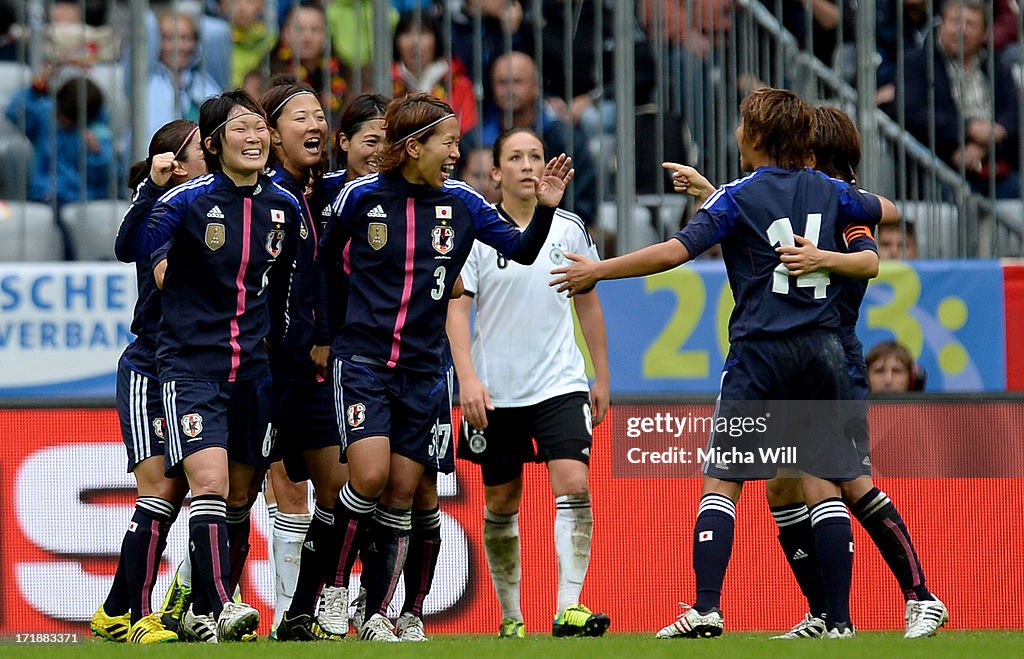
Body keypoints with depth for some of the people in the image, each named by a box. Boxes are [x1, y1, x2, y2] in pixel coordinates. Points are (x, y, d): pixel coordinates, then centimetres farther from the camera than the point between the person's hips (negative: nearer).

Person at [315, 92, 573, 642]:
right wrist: (322, 335, 12)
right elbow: (324, 262, 10)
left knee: (402, 495, 3)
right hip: (363, 363, -3)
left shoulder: (461, 202, 1)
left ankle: (377, 614, 12)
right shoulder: (361, 196, -5)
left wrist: (545, 209, -21)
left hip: (424, 370, 3)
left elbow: (521, 251, -4)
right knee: (369, 477, -18)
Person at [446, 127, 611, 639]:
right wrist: (467, 377, -18)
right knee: (501, 502, 6)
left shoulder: (569, 229, 5)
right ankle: (510, 616, 19)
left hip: (561, 384, 1)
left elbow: (588, 305, 16)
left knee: (573, 483, -18)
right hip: (496, 390, -1)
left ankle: (569, 608, -21)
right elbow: (456, 309, -6)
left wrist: (602, 377, 17)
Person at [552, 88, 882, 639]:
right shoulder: (829, 192, 9)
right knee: (822, 484, 4)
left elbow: (675, 251, -13)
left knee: (720, 481, 0)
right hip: (823, 350, 4)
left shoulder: (740, 196, -4)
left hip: (761, 351, -4)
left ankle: (707, 608, -11)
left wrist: (598, 271, -5)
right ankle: (839, 619, -2)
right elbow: (882, 210, 29)